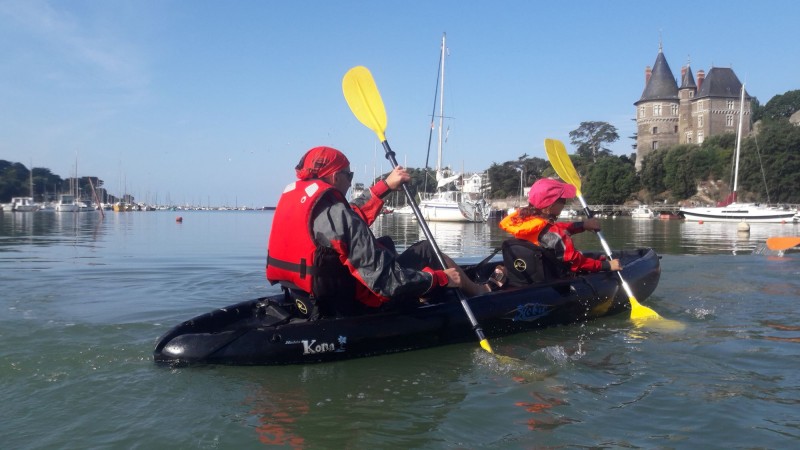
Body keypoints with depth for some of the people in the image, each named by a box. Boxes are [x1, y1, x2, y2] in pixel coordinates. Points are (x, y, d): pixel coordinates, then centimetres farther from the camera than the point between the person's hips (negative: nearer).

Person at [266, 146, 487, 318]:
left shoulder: (291, 197, 0)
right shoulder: (335, 214, -27)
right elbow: (385, 280, -27)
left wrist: (386, 185, 19)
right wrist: (441, 279, -15)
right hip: (350, 305, -9)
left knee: (385, 244, 27)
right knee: (427, 251, 9)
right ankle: (478, 293, 33)